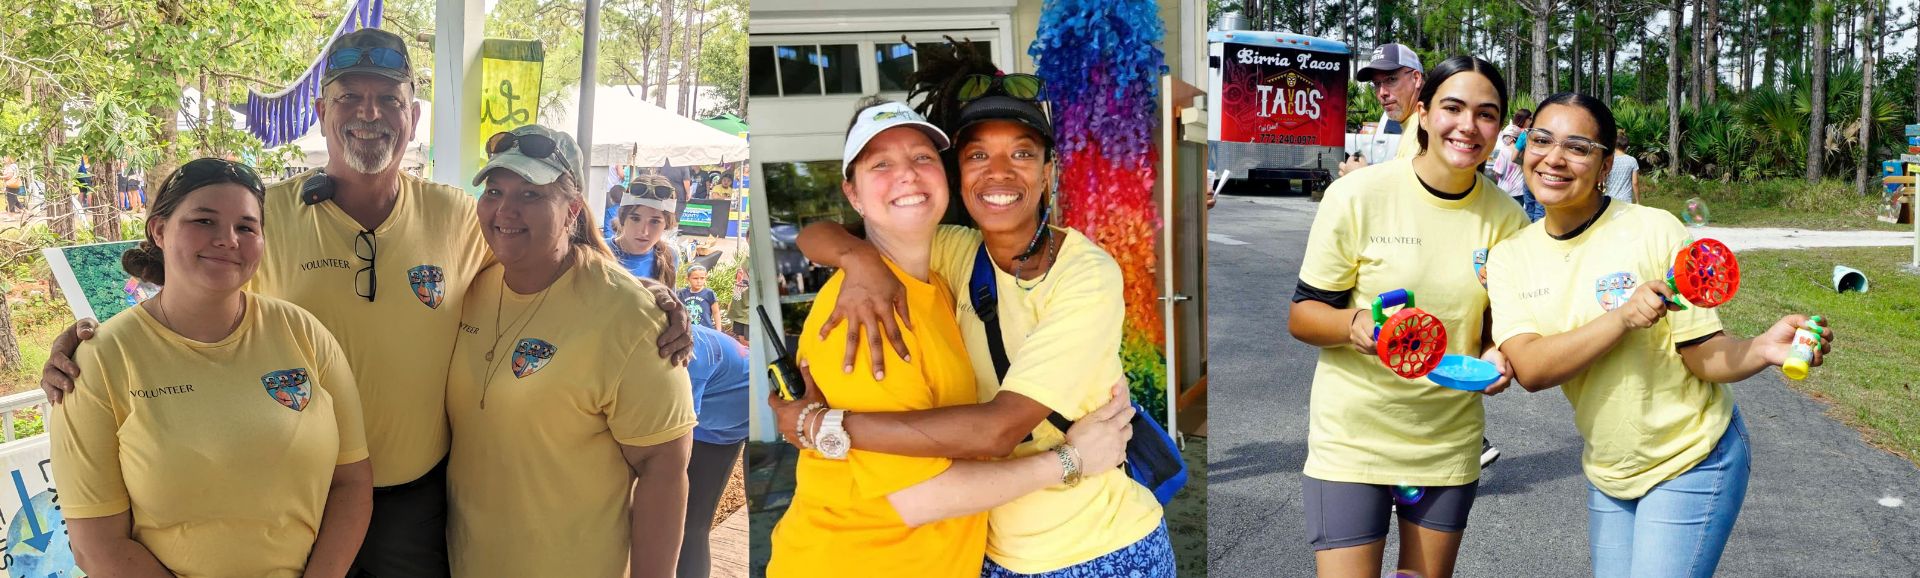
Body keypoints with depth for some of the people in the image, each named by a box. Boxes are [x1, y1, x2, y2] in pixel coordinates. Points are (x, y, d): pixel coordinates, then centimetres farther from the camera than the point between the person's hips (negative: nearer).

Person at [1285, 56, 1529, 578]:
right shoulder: (1357, 195, -12)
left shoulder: (1506, 218, -1)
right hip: (1352, 439, -4)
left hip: (1450, 443, 4)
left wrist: (1499, 356, -13)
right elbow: (1301, 315, -8)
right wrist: (1352, 325, -29)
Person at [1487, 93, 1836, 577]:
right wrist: (1622, 318, -31)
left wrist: (1762, 350, -35)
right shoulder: (1510, 256, -6)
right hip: (1607, 472, 4)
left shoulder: (1654, 230, -17)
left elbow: (1703, 354, -15)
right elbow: (1530, 369, -20)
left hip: (1691, 464, -4)